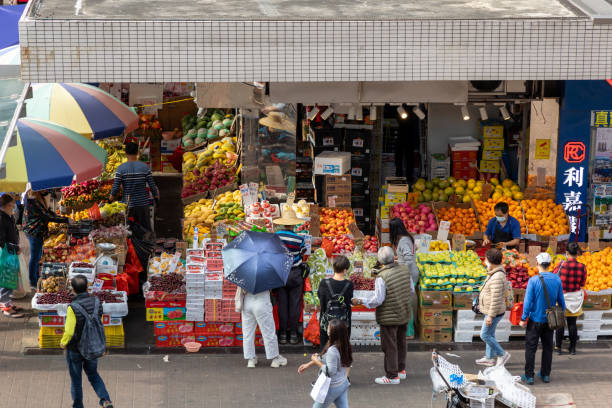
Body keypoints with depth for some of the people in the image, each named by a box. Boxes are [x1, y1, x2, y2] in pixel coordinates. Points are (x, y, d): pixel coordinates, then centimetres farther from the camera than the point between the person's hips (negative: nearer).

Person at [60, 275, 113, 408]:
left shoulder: (73, 307, -27)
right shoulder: (96, 302, -10)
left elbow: (69, 332, -25)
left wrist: (63, 343, -6)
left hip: (75, 349, -4)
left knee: (76, 379, 15)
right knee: (93, 374, 22)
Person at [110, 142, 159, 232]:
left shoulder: (121, 169, -7)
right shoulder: (145, 167, -4)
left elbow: (115, 188, -10)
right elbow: (152, 187, -3)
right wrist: (156, 198, 12)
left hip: (127, 205, -1)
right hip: (143, 204, 1)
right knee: (147, 231, 9)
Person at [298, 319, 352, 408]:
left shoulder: (332, 350, -30)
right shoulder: (343, 346, -2)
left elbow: (331, 371, -25)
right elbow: (325, 358, 12)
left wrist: (316, 361, -13)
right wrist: (309, 364, 16)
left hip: (332, 387, -8)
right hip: (343, 384, 8)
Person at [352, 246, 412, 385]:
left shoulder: (381, 277, -24)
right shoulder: (405, 271, -4)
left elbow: (378, 300, -21)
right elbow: (411, 291, 6)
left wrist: (360, 301, -11)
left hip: (389, 317, -7)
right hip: (404, 315, 7)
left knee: (389, 346, 4)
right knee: (400, 343, 21)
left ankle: (392, 376, 11)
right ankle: (401, 370, 32)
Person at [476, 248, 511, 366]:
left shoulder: (497, 278, -28)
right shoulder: (494, 273, 5)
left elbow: (496, 299, -28)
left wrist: (490, 316, -25)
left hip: (494, 312, -10)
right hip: (490, 311, 10)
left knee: (485, 335, -2)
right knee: (490, 334, 19)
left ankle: (502, 354, 10)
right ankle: (489, 358, 30)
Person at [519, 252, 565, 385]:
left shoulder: (533, 280, -17)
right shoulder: (557, 279, -3)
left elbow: (528, 301, -16)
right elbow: (561, 301, 5)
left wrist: (523, 319, -6)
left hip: (535, 320, -4)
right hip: (550, 320, 4)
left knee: (530, 348, 4)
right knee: (547, 347, 14)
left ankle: (529, 376, 6)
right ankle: (545, 374, 20)